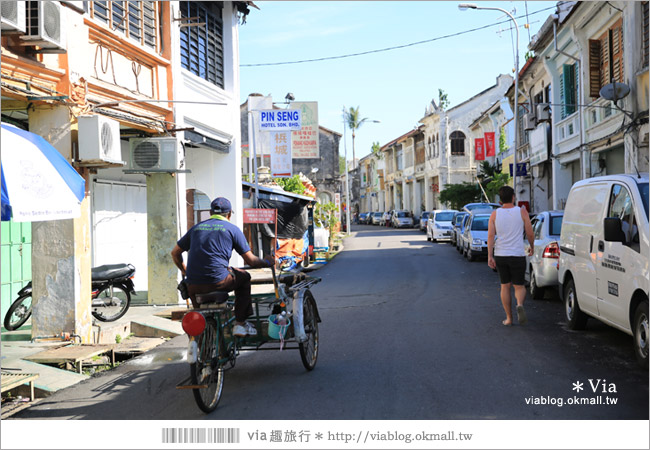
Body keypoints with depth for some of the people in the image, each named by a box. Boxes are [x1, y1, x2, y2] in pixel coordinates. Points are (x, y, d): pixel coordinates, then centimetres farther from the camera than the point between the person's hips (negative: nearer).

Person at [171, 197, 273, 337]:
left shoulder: (196, 227, 17)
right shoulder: (232, 229, 6)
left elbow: (175, 253, 22)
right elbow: (251, 261, 6)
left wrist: (184, 271, 39)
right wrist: (267, 262, 26)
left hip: (194, 286, 4)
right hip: (218, 282, -3)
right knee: (244, 277, 25)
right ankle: (240, 323, 23)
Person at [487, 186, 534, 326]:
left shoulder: (494, 214, 1)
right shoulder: (522, 212, -3)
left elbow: (490, 236, -6)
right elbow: (530, 234, -1)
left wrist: (490, 256, -7)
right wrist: (531, 247, 17)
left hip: (500, 255, 2)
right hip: (517, 255, -2)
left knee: (505, 286, 13)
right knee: (519, 286, 9)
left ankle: (509, 318, 13)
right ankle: (520, 305, -22)